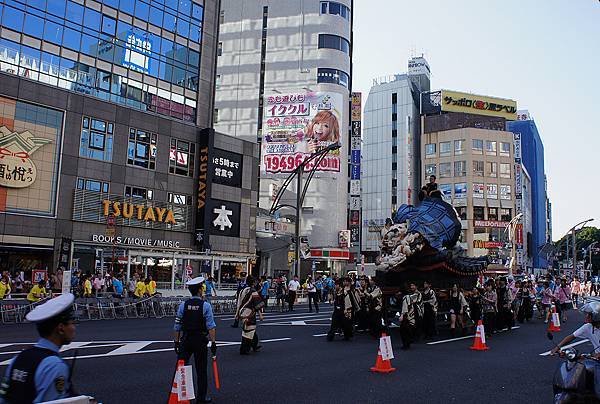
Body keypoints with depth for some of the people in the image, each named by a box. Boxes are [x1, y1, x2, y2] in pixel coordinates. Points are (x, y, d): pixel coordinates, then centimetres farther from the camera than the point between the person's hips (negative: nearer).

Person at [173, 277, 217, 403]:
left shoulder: (183, 305, 0)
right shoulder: (205, 305, -8)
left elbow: (177, 327, 2)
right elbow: (211, 326, -12)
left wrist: (176, 341, 11)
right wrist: (213, 342, -9)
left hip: (185, 340, 2)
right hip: (200, 341, -2)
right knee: (201, 370, 8)